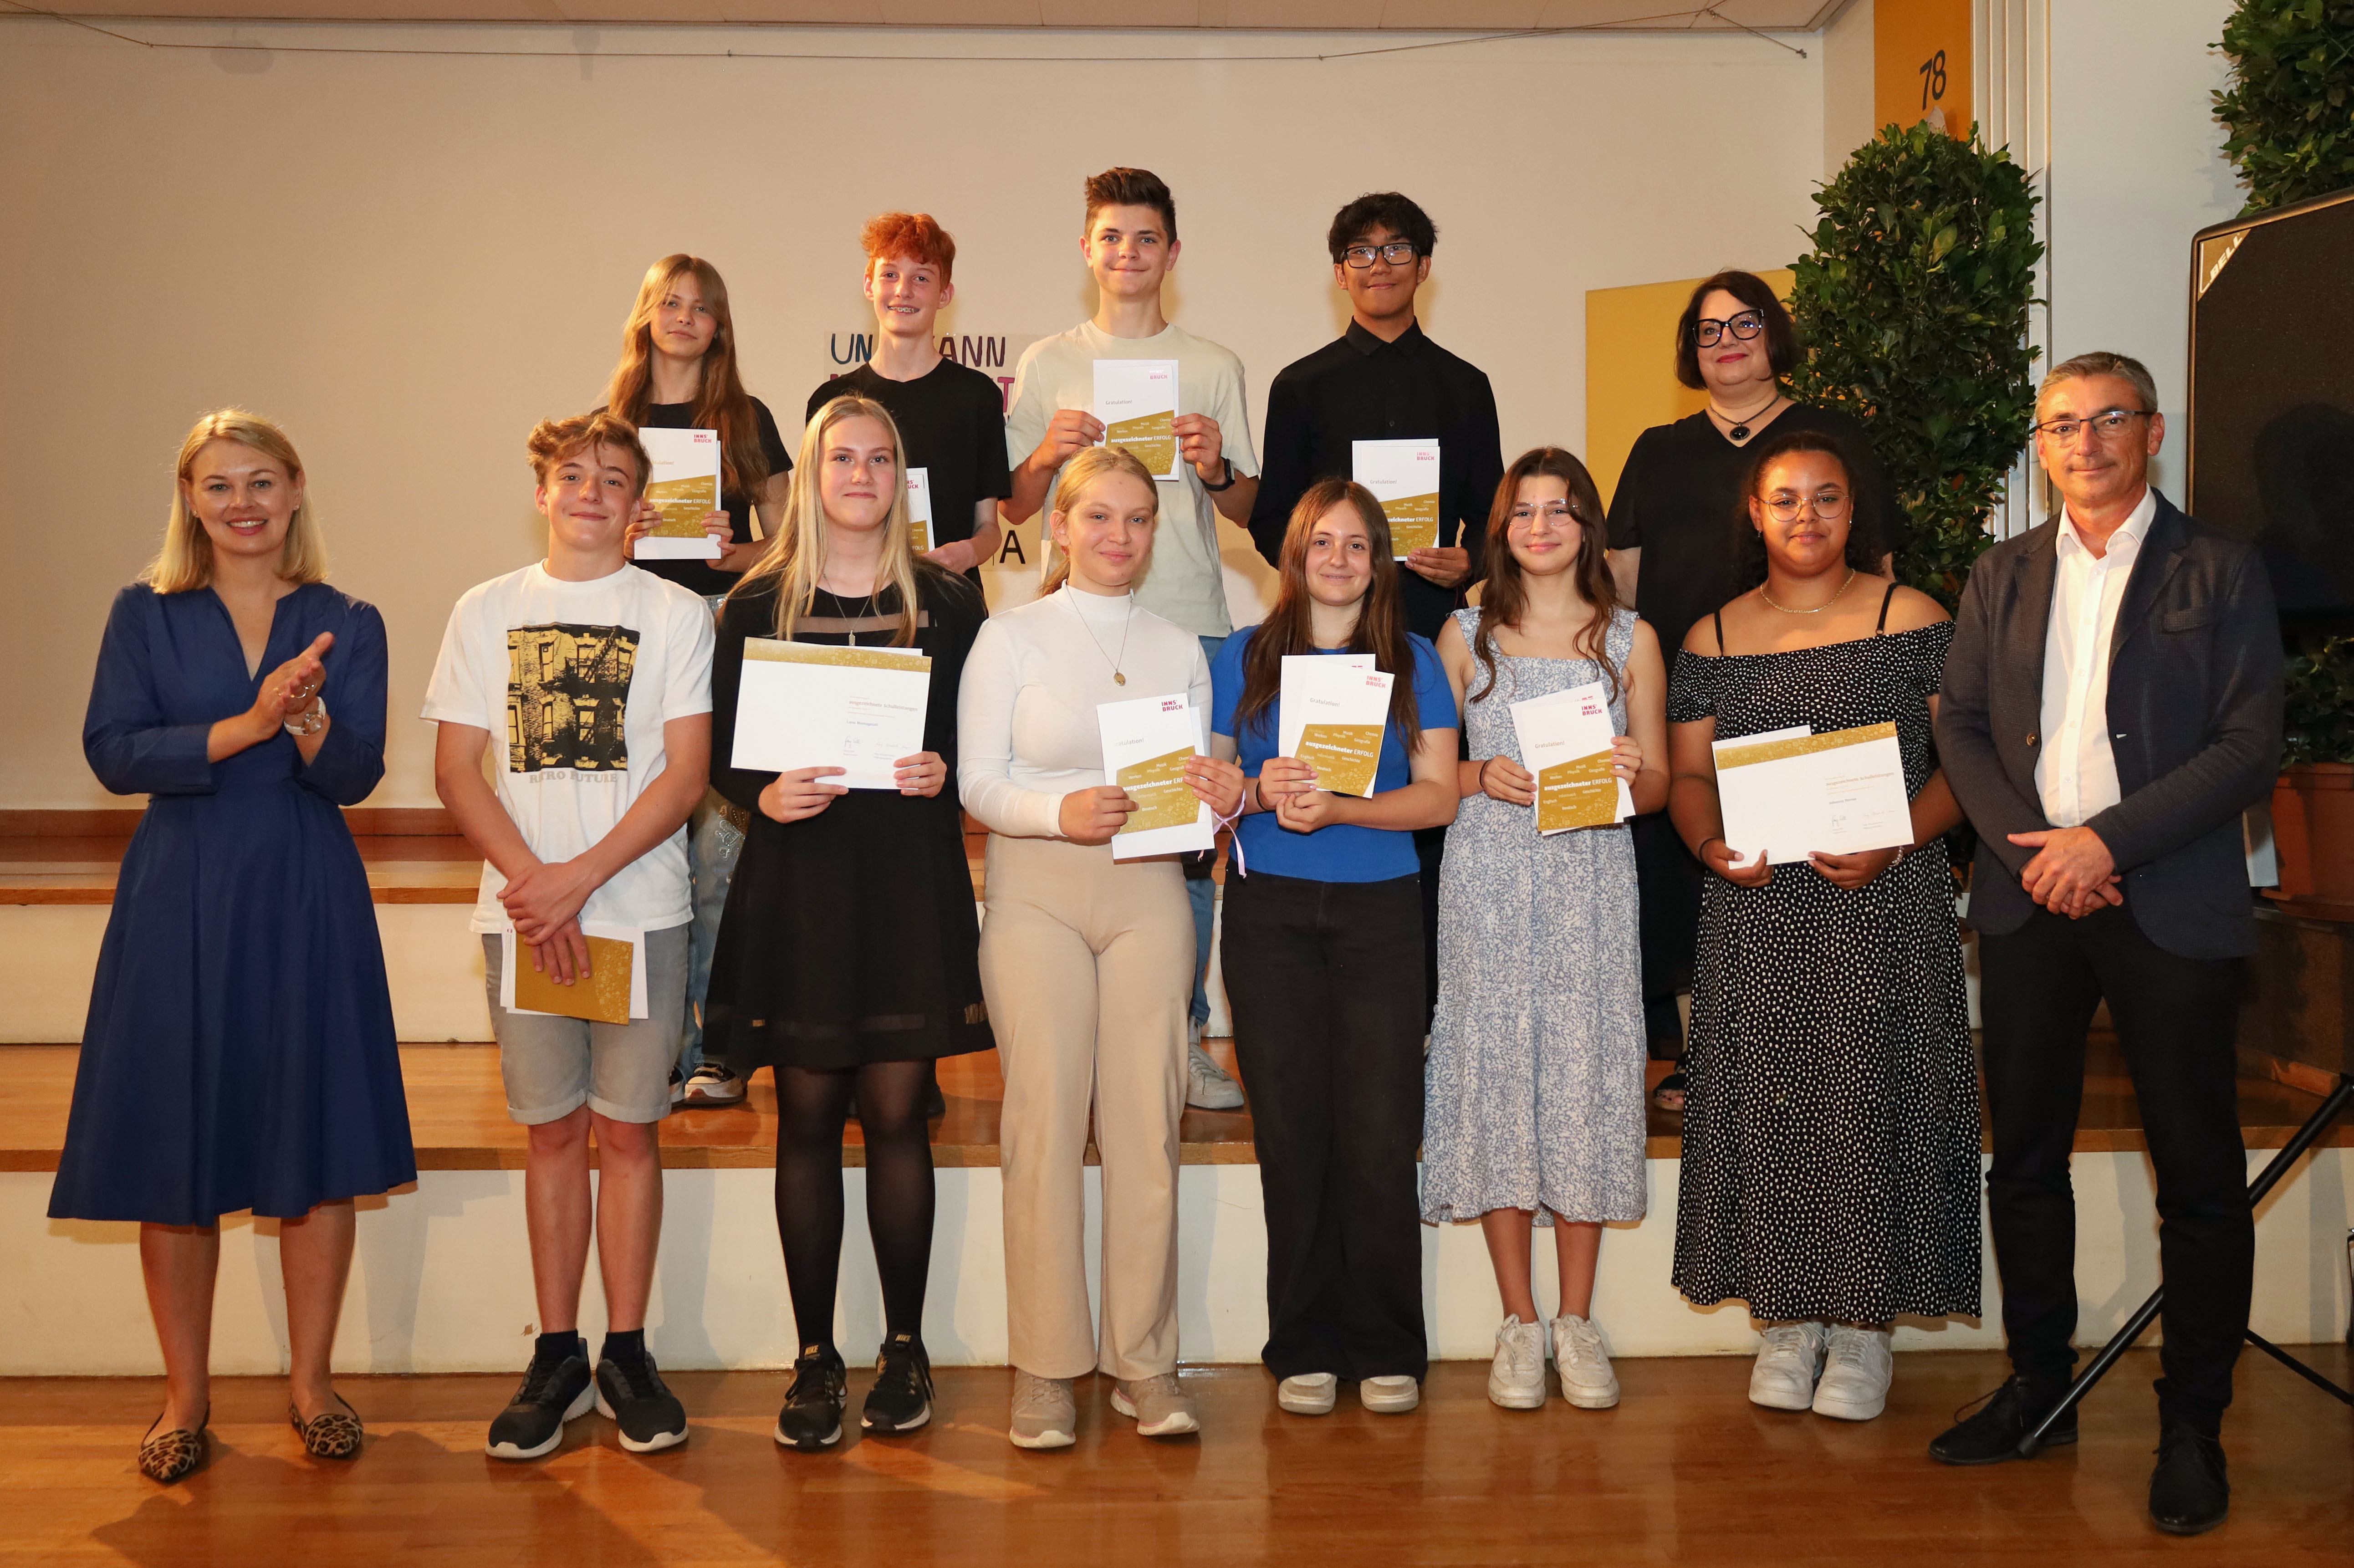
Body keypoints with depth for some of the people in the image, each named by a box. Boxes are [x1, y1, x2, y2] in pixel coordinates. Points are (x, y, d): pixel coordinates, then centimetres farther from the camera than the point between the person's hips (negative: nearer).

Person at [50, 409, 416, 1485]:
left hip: (308, 907, 0)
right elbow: (112, 753, -6)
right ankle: (185, 1395, 19)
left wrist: (307, 717, -25)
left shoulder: (346, 625, 5)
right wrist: (247, 727, -17)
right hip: (179, 906, 0)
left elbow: (355, 775, -5)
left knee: (320, 1148, 2)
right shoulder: (145, 615, 6)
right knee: (174, 1154, 3)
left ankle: (310, 1382, 19)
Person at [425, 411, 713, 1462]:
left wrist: (579, 878, -13)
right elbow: (457, 768, 4)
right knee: (551, 1131, 7)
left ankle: (626, 1354, 13)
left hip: (642, 912, -1)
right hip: (522, 915, 2)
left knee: (626, 1129, 3)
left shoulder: (675, 614, 2)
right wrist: (529, 880, -10)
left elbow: (686, 774, -5)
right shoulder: (486, 612, 8)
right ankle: (558, 1356, 17)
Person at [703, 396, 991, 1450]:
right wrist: (766, 796, -16)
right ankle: (815, 1359, 14)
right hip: (797, 879, 0)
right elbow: (722, 753, 4)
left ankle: (905, 1349, 16)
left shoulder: (946, 602, 7)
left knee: (896, 1116, 2)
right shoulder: (758, 605, 6)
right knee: (808, 1120, 4)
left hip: (910, 882, 0)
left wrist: (943, 771, -13)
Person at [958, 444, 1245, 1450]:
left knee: (1147, 1123, 1)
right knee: (1046, 1123, -5)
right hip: (1037, 890, -3)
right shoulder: (1011, 637, 4)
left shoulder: (1180, 649, 15)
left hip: (1149, 890, 3)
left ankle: (1144, 1358, 10)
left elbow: (1198, 785, 15)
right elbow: (977, 782, -4)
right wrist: (1062, 812, -21)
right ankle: (1046, 1367, 5)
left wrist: (1223, 796, -8)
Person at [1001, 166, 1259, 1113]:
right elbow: (1014, 507, 11)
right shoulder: (1046, 365, 12)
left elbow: (1249, 511, 12)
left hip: (1191, 626, 0)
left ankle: (1183, 1036, 9)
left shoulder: (1213, 368, 12)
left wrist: (1217, 470, -9)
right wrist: (1049, 454, -9)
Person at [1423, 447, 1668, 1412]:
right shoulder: (1466, 636, 8)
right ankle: (1519, 1322, 9)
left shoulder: (1631, 640, 9)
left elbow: (1659, 784, 10)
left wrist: (1630, 773, -12)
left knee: (1585, 1075, -2)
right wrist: (1483, 777, -11)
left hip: (1592, 876, 0)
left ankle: (1578, 1322, 10)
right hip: (1489, 881, 0)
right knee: (1496, 1073, -2)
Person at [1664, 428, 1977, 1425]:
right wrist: (1711, 846, -12)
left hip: (1886, 905, -2)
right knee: (1768, 1101, 4)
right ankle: (1789, 1317, 17)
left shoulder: (1913, 622, 1)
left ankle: (1863, 1325, 14)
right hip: (1757, 913, 2)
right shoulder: (1713, 640, 9)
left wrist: (1894, 843, -18)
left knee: (1872, 1098, 0)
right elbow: (1688, 775, 9)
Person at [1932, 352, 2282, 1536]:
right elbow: (1959, 725, 8)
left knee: (2199, 1173, 1)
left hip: (2169, 904, -3)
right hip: (2028, 901, 4)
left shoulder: (2220, 573, 1)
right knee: (2025, 1158, 10)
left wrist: (2107, 839, -15)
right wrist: (2028, 847, -8)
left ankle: (2192, 1425, 13)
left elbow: (2249, 749, -6)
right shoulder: (2002, 575, 12)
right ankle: (2038, 1386, 25)